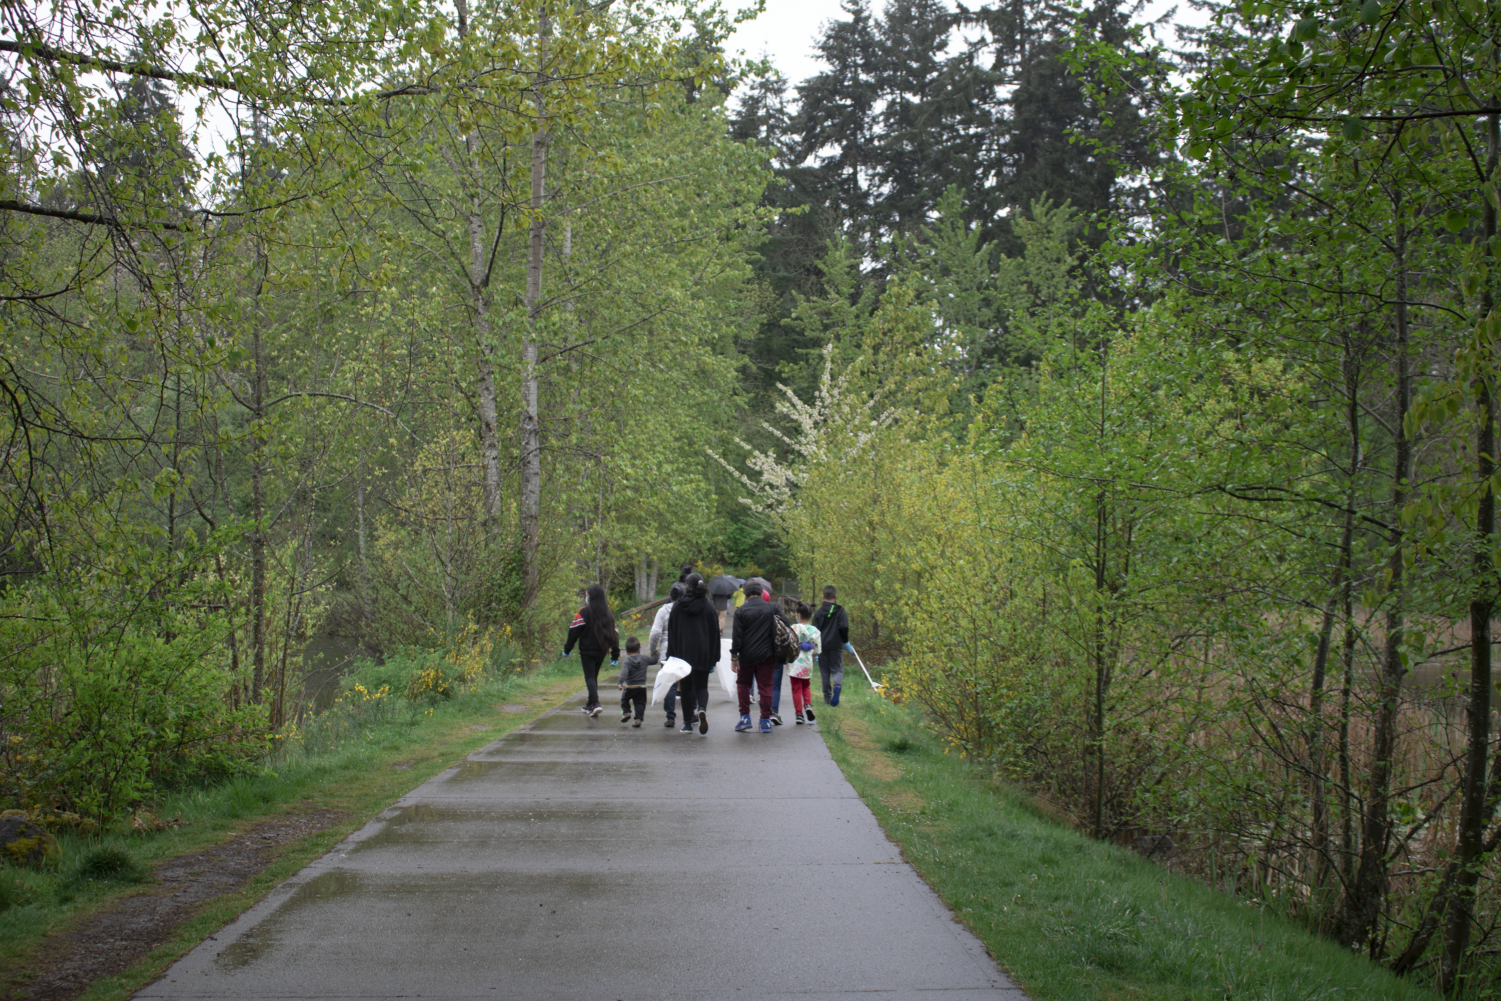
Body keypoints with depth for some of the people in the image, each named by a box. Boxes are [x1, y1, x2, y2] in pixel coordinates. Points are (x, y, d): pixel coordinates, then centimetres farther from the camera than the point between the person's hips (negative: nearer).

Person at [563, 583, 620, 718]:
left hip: (587, 650, -5)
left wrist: (567, 649, 1)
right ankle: (591, 704, 25)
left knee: (590, 677, -6)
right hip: (601, 651, 5)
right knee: (594, 676, 18)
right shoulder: (608, 614, 7)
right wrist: (615, 655, 12)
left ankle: (595, 703, -23)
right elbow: (614, 634, 8)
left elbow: (574, 632, -10)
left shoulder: (584, 612, -11)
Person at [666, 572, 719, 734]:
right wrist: (714, 656, 8)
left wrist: (672, 654, 6)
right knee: (701, 685, 9)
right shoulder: (708, 606, 0)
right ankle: (702, 709, -22)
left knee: (686, 687, 8)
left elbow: (672, 631, 1)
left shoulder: (678, 606, -2)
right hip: (703, 654, 1)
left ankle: (688, 723, 8)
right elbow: (715, 631, 2)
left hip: (683, 652, -1)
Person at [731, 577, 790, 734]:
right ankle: (766, 720, 4)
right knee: (765, 686, 6)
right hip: (767, 655, 1)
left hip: (746, 656, -1)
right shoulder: (772, 608, 2)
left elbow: (736, 636, -5)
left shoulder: (741, 611, -2)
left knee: (743, 683, 15)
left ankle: (745, 717, 9)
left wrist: (734, 656, -1)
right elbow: (786, 626, 3)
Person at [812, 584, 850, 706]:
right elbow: (844, 627, -10)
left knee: (825, 671, 9)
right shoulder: (840, 610, -2)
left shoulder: (818, 612, 4)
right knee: (837, 669, 4)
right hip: (836, 645, -1)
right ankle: (837, 685, -27)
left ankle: (827, 698, 9)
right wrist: (846, 642, 3)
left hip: (822, 646, 2)